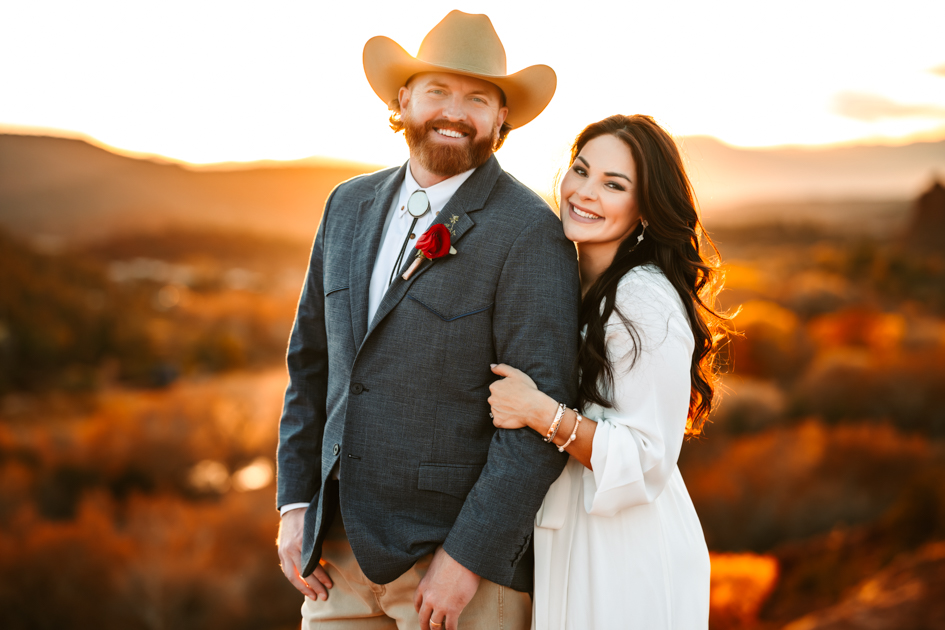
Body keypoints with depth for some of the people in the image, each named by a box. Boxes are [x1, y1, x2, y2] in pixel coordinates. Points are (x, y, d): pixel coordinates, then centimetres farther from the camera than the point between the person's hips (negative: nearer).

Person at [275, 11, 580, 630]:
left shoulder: (530, 234, -13)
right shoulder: (351, 206, 6)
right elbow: (313, 358, 11)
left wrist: (468, 557, -17)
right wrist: (296, 504, 6)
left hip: (467, 550, -5)